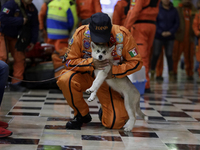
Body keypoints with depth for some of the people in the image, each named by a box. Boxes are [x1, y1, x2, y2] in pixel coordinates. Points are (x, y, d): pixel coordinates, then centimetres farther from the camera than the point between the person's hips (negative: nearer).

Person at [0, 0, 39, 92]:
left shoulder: (32, 9, -3)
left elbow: (34, 26, 5)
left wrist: (33, 41, -4)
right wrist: (21, 21, -28)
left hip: (15, 37, 6)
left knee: (20, 58, -2)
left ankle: (15, 84, 4)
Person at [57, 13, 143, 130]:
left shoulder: (123, 35, -21)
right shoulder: (81, 34, -21)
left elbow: (136, 62, -12)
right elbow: (69, 61, -14)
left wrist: (114, 71, -26)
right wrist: (91, 63, -30)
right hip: (87, 75, 1)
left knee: (115, 123, -16)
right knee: (65, 80, -35)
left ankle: (104, 112, 26)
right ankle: (82, 115, -7)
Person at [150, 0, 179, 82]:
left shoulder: (174, 10, 5)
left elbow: (177, 23, 4)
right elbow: (154, 22, -5)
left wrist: (170, 32, -10)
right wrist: (161, 32, -14)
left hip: (170, 37, 2)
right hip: (158, 36, -2)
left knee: (169, 55, 1)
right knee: (156, 55, -2)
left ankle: (171, 75, 5)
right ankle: (152, 74, 6)